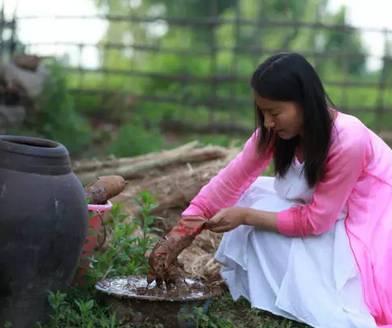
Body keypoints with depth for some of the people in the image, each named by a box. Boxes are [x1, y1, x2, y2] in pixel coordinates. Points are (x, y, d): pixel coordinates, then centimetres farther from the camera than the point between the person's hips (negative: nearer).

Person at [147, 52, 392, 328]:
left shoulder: (348, 141, -33)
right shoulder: (274, 131, -13)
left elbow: (315, 221, -26)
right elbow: (230, 181, -14)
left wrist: (246, 216, -26)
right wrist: (177, 236, -21)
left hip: (370, 221, -7)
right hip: (322, 208, 7)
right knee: (255, 195, -10)